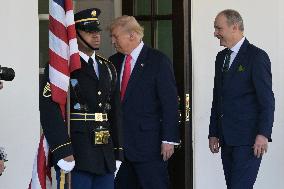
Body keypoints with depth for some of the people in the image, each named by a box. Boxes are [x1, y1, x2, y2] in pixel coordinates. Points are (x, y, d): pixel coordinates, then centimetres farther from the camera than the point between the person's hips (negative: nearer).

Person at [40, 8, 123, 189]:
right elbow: (49, 108, -15)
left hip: (105, 154, 7)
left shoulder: (107, 68, 17)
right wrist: (63, 152, -22)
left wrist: (117, 153, 13)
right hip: (75, 154, -7)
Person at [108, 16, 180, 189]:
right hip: (120, 143, 6)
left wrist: (169, 139, -13)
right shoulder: (114, 62, 12)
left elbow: (170, 102, -8)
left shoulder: (158, 61, -6)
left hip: (148, 144, -6)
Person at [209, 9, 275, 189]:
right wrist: (214, 133, 16)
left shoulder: (257, 56, -7)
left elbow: (267, 100, -11)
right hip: (227, 139, 7)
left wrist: (263, 134, -18)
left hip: (248, 139, -7)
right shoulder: (221, 57, 17)